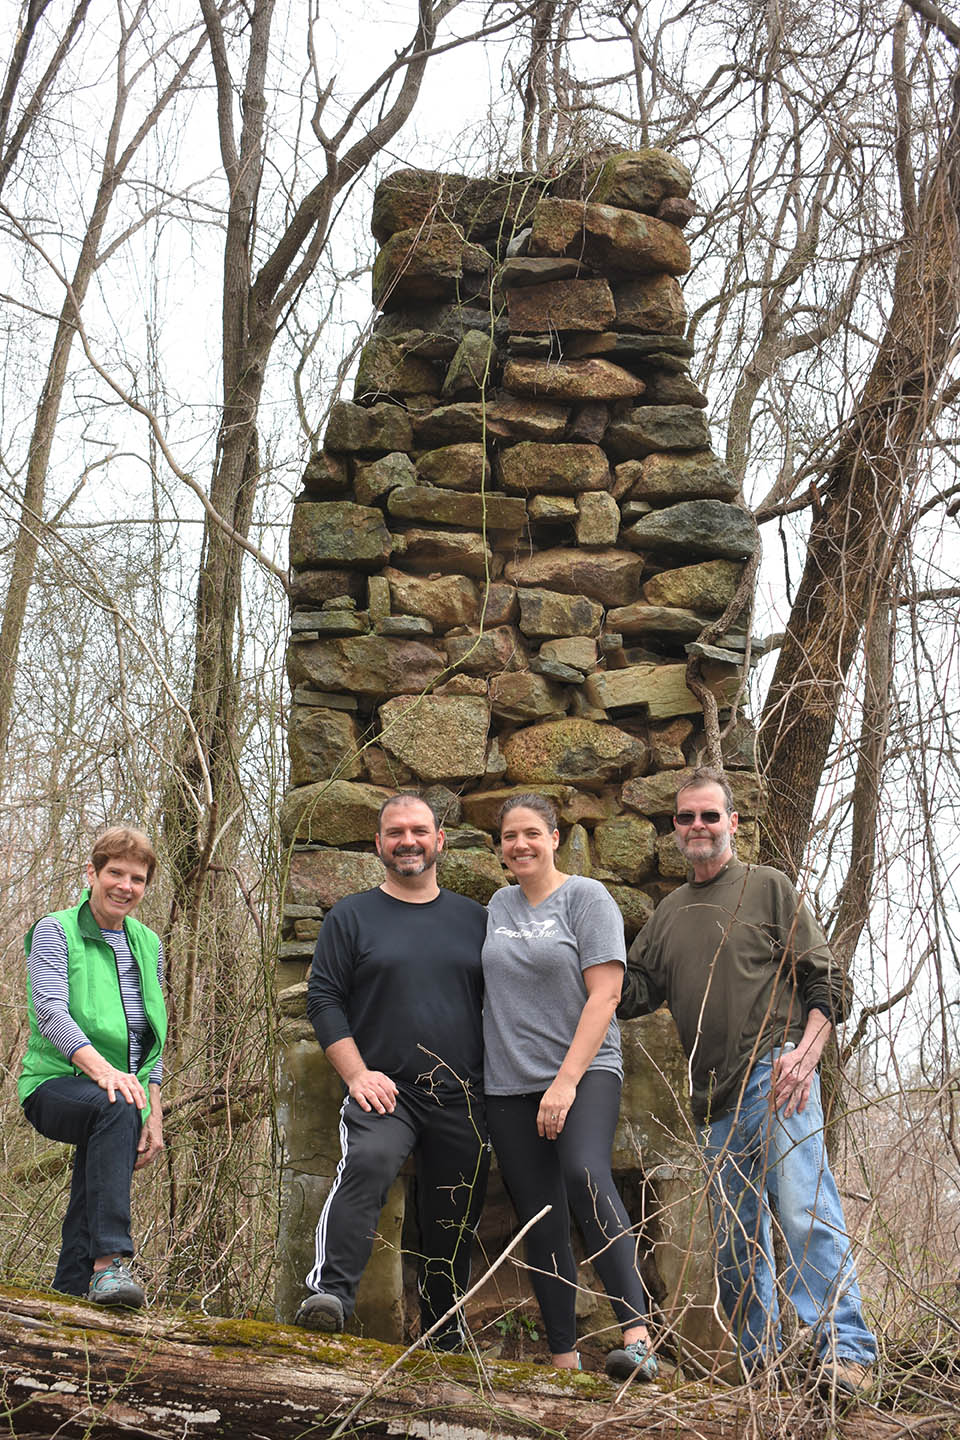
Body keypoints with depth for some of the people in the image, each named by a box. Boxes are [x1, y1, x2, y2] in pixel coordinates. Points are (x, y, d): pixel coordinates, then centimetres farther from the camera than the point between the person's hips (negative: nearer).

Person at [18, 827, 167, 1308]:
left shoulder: (147, 945, 17)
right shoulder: (55, 931, -1)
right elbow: (50, 1011, -16)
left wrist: (154, 1115, 9)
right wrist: (101, 1069, -32)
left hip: (126, 1093, 6)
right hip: (57, 1085, -6)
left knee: (85, 1219, -1)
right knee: (114, 1108, -36)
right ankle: (110, 1261, -42)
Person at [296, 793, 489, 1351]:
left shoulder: (474, 918, 12)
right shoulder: (352, 917, 6)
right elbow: (323, 998, 1)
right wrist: (357, 1074, -11)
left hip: (463, 1097, 3)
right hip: (385, 1090, -3)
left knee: (456, 1223, 8)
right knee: (368, 1162, -33)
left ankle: (445, 1339, 25)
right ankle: (332, 1293, -37)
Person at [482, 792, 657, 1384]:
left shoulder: (585, 896, 0)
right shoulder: (499, 905, 15)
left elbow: (605, 993, -8)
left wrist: (567, 1081, -16)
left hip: (585, 1070, -5)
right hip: (510, 1085, 5)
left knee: (585, 1174, -30)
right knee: (542, 1225, 3)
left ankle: (638, 1334, -34)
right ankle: (564, 1361, 8)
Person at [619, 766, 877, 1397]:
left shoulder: (769, 887, 5)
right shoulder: (669, 913, 20)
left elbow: (825, 981, -1)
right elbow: (633, 989, 16)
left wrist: (805, 1052, -17)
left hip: (776, 1070, -6)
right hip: (716, 1097, 6)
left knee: (804, 1209, -18)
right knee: (735, 1240, 8)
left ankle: (846, 1349, -16)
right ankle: (758, 1363, 17)